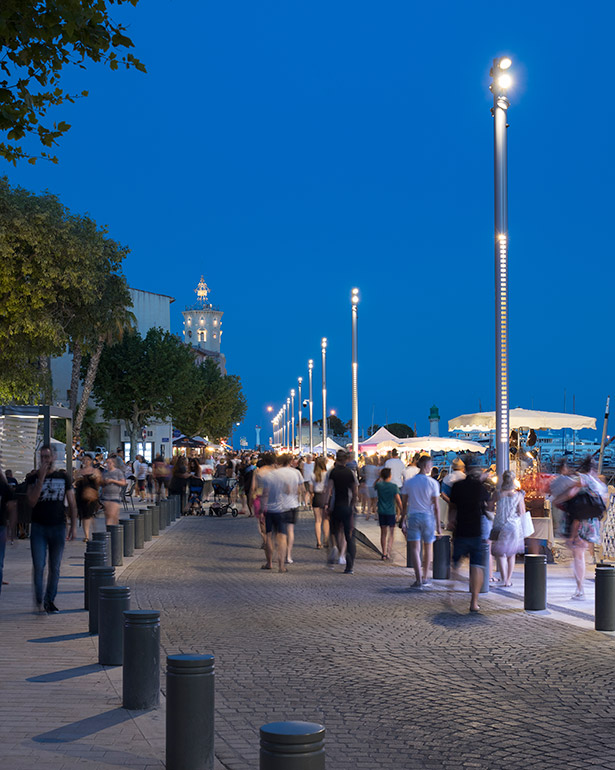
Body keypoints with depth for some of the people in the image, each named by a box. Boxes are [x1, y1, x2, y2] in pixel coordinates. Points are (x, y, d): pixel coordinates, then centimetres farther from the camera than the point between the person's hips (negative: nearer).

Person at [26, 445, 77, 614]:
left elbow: (72, 503, 8)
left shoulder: (63, 476, 5)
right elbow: (32, 502, -13)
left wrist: (73, 526, 1)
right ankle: (39, 601, 3)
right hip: (38, 528, -1)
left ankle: (50, 600, 18)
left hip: (58, 527, 1)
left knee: (55, 567, 7)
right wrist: (41, 478, -18)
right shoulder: (33, 477, 1)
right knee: (38, 566, -7)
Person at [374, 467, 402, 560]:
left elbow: (374, 486, 21)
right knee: (391, 533, 8)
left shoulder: (379, 485, -4)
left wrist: (380, 478, 20)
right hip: (391, 512, -2)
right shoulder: (394, 486, -10)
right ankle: (388, 551, -9)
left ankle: (384, 554, 12)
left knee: (383, 533, 11)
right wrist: (401, 511, -5)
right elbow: (398, 500, -11)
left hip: (381, 512, 2)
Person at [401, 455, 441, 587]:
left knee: (415, 548, -1)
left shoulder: (408, 482, 1)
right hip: (428, 517, -1)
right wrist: (438, 525, 0)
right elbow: (436, 506, -5)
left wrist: (403, 521, 11)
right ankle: (425, 578, 24)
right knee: (428, 548, 16)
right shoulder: (433, 483, -6)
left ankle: (418, 579, -13)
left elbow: (405, 503, 4)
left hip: (413, 516, 1)